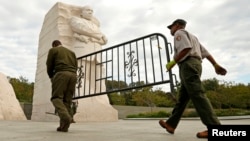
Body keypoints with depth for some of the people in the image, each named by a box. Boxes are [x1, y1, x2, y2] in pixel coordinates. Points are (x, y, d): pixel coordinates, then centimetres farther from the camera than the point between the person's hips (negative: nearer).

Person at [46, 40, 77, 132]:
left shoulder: (52, 50, 16)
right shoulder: (72, 52, 30)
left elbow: (49, 66, 11)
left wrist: (52, 77, 29)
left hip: (61, 74, -5)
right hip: (72, 76, 5)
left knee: (56, 98, -5)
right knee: (67, 100, 4)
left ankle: (65, 117, -31)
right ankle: (64, 126, -4)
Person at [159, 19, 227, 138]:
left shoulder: (179, 32, 5)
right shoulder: (191, 36, 32)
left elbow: (187, 48, -15)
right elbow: (205, 52, 23)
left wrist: (173, 62, -11)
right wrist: (215, 65, 17)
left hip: (188, 65, -10)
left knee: (197, 95, -16)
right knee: (182, 97, 6)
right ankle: (171, 124, 10)